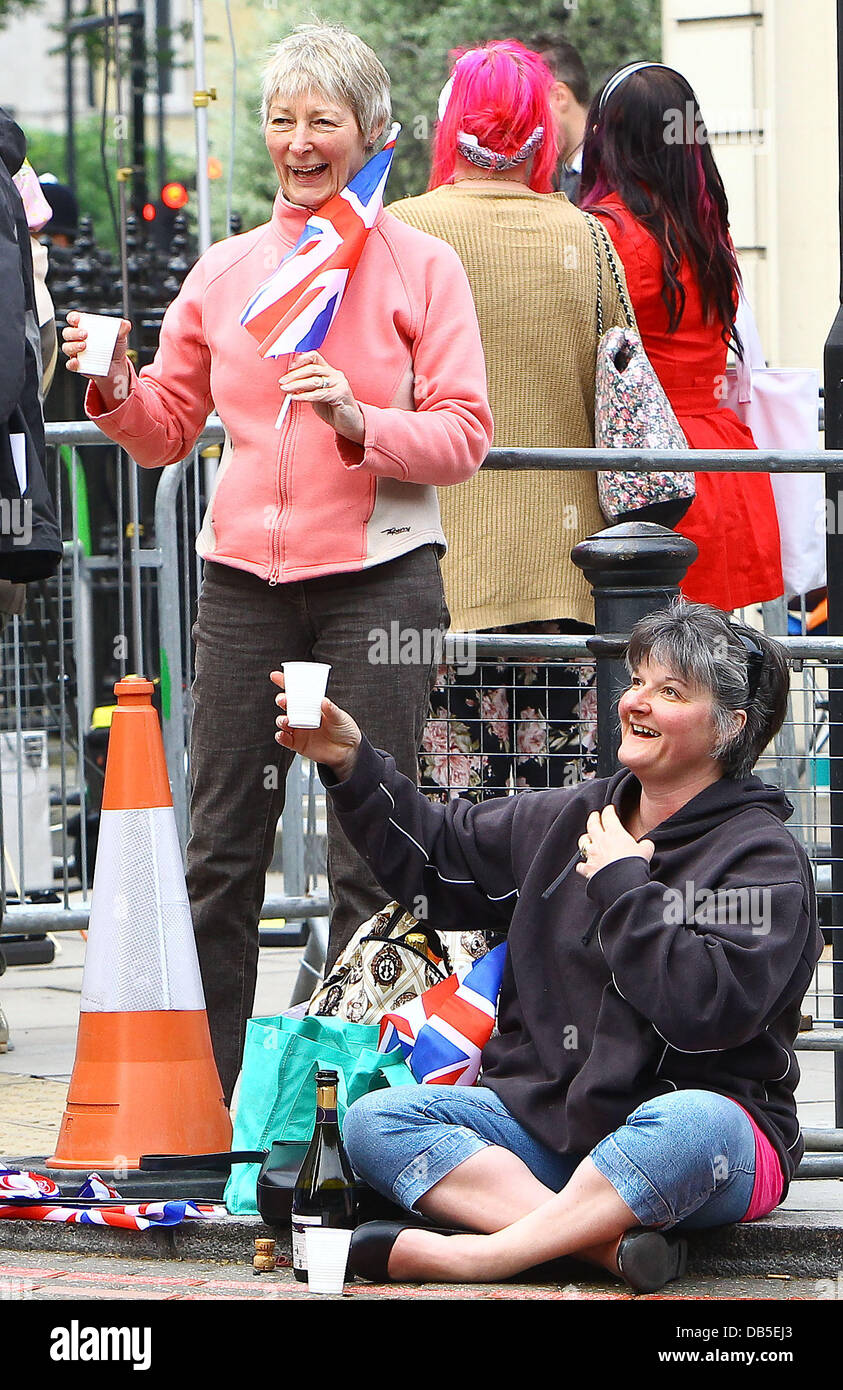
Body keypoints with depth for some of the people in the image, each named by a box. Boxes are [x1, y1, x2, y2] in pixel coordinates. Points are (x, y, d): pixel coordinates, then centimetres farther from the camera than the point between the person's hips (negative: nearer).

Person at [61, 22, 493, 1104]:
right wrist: (118, 390, -3)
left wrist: (361, 422, -20)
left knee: (368, 854, -3)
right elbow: (168, 431, 17)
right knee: (220, 849, 4)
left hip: (376, 576, -4)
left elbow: (465, 436, -4)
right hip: (244, 577, 4)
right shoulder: (224, 271, 12)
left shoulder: (420, 266, 2)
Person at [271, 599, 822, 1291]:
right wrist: (352, 764, 8)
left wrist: (622, 884, -13)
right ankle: (606, 1240, -34)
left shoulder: (763, 856, -6)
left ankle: (476, 1253, -39)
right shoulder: (569, 818, 13)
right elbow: (435, 856, 23)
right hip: (544, 1116, 6)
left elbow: (708, 1006, -21)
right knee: (372, 1122, -15)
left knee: (692, 1125, -41)